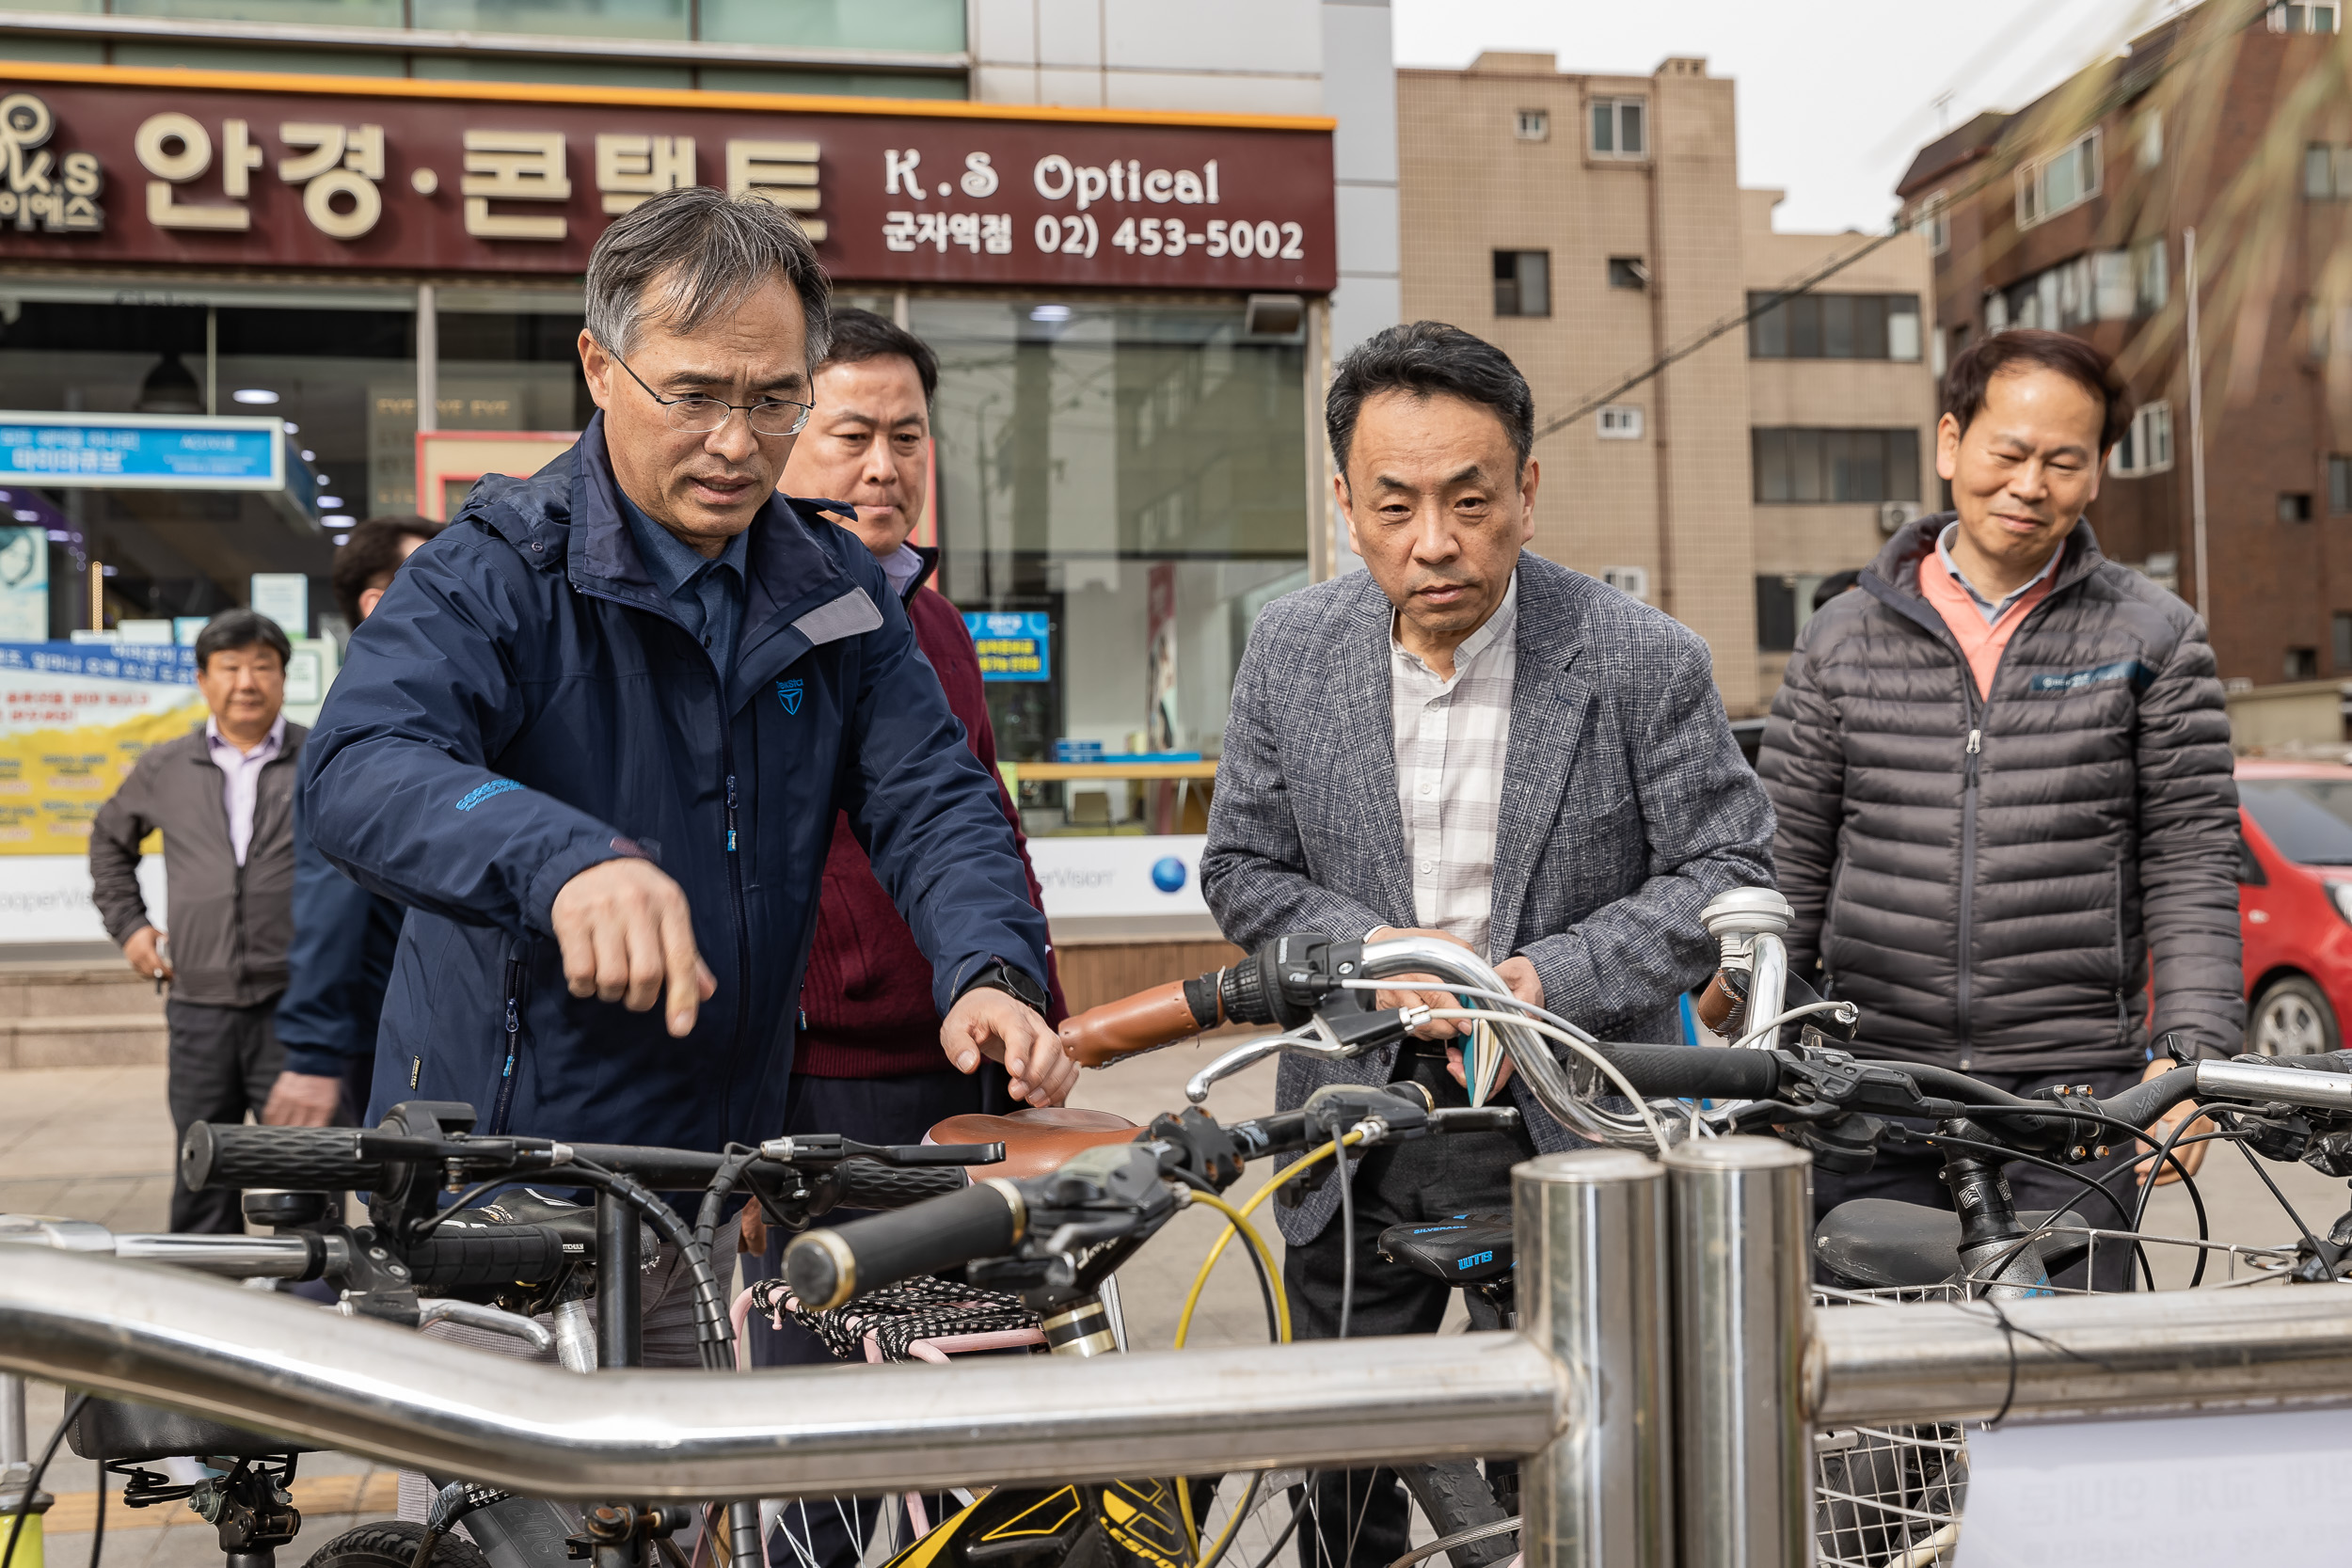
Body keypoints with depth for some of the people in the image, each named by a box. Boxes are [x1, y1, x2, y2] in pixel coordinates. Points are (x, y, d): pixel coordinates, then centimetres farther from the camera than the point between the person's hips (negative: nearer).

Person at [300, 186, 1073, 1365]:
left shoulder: (838, 593, 6)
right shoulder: (496, 572, -11)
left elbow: (932, 799, 1)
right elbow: (360, 770, -27)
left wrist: (990, 972, -21)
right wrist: (568, 860, -47)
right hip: (493, 1173, -4)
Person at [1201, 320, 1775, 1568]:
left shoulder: (1643, 662, -11)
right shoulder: (1289, 650, -2)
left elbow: (1732, 871, -7)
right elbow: (1243, 869, 5)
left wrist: (1552, 977, -19)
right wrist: (1367, 949, -14)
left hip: (1573, 1134, -2)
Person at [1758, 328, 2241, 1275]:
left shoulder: (2154, 640, 5)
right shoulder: (1842, 639, 7)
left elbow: (2191, 864, 3)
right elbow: (1786, 867, 8)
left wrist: (2191, 1049, -9)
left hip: (2075, 1087, -1)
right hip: (1872, 1087, 1)